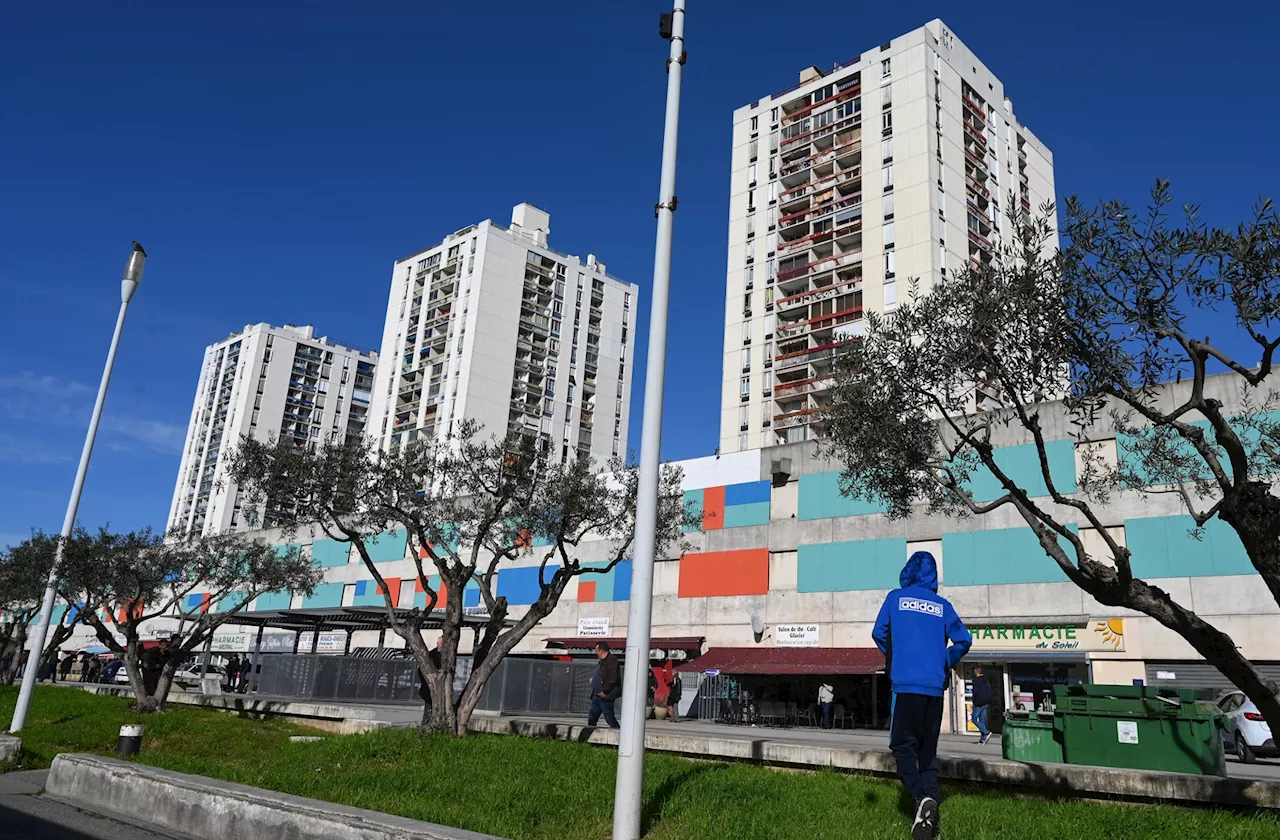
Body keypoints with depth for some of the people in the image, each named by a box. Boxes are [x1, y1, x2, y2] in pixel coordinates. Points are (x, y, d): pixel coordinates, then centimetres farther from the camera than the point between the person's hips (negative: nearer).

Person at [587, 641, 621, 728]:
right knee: (591, 718, 10)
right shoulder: (601, 661, 18)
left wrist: (605, 691, -22)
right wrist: (594, 679, 13)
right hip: (597, 695, 10)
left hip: (605, 696, -10)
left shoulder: (611, 660, -14)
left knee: (610, 718, -6)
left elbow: (612, 678, -22)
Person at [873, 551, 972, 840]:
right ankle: (931, 799, -1)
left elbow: (878, 634, 7)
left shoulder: (896, 598, 4)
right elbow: (963, 640, 7)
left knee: (903, 746, 0)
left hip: (905, 684, -3)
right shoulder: (943, 605, 10)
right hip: (935, 687, 3)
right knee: (928, 750, 13)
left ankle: (922, 798, -23)